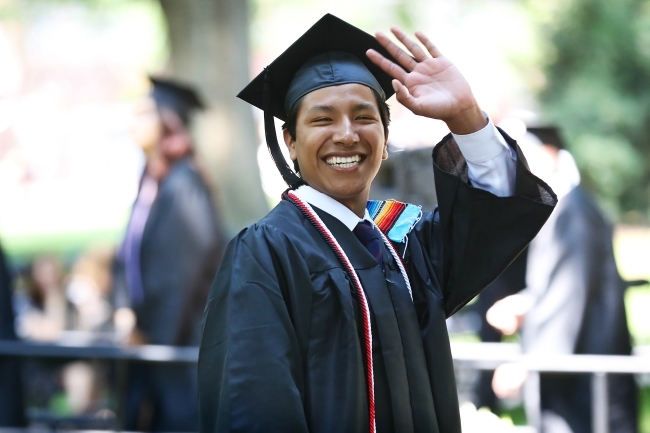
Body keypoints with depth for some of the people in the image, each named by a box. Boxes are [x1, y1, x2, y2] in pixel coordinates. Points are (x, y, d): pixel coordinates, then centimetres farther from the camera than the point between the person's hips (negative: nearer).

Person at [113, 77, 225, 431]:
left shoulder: (182, 185, -14)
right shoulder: (150, 182, 12)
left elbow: (179, 269, -17)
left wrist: (153, 333, -14)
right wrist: (125, 310, 5)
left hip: (178, 337, -9)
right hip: (149, 335, 9)